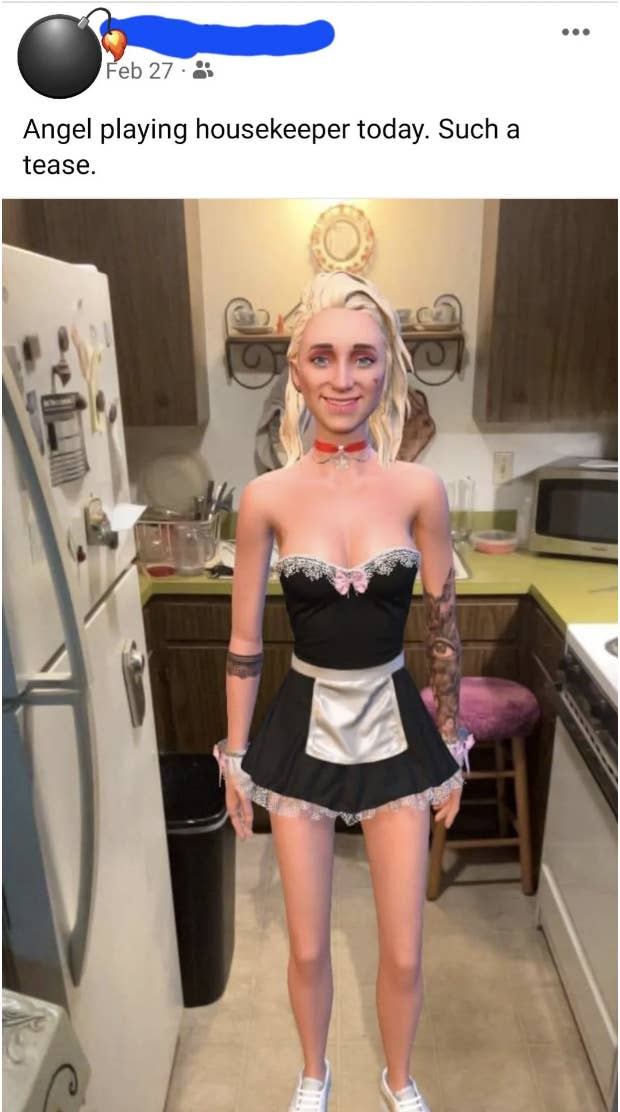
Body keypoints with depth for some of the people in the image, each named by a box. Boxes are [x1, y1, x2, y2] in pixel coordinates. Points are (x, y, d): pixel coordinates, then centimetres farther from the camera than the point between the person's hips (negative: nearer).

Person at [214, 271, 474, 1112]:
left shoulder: (420, 489, -9)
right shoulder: (267, 497, -10)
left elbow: (443, 629, 0)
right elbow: (245, 642, -3)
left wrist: (453, 747, 6)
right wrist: (235, 756, 3)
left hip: (395, 725, 1)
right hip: (304, 726, 0)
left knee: (404, 954, 14)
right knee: (308, 948, 17)